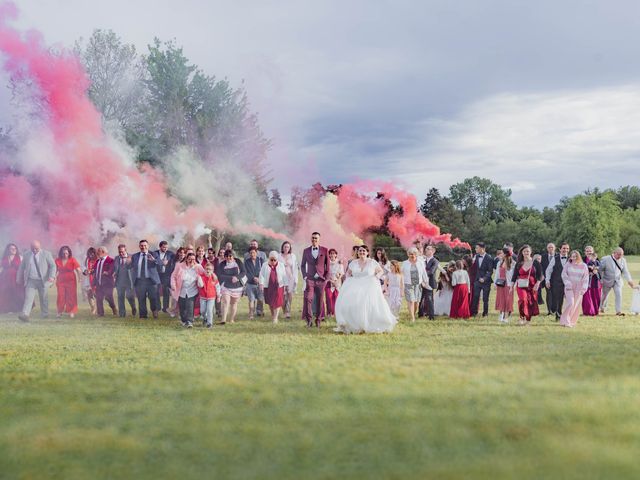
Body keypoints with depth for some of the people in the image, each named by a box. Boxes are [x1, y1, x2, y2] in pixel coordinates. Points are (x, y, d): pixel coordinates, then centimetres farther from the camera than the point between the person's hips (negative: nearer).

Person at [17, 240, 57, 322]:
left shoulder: (46, 254, -1)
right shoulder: (27, 255, 7)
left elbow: (53, 266, -2)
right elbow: (21, 267, 14)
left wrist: (52, 276, -17)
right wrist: (20, 279, 12)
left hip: (43, 281, -1)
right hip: (30, 281, 1)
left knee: (43, 298, 10)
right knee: (28, 297, -12)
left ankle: (45, 314, 27)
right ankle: (25, 315, -22)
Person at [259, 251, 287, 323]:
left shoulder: (281, 265, 6)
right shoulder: (265, 265, 4)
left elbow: (284, 276, 7)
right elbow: (261, 275, 1)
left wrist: (285, 286, 4)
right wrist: (261, 284, -10)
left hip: (278, 287, -1)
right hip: (268, 287, 1)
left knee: (277, 302, -9)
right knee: (270, 302, 8)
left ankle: (275, 317, -6)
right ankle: (272, 315, 27)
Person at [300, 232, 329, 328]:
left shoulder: (324, 250, 5)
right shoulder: (306, 251, 9)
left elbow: (327, 265, 8)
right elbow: (302, 265, 16)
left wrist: (326, 277, 2)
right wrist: (304, 276, 5)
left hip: (321, 279, 0)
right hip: (310, 279, 0)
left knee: (319, 300, 1)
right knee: (308, 298, -13)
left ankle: (318, 320, 10)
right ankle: (308, 320, -7)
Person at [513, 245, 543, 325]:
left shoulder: (535, 263, 2)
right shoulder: (519, 263, 8)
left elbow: (540, 275, 1)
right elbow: (514, 275, 11)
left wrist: (537, 284, -10)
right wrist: (512, 286, 6)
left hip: (532, 286, 0)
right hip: (521, 285, 0)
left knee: (531, 303, 2)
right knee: (523, 299, -23)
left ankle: (527, 320, 16)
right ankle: (522, 317, -17)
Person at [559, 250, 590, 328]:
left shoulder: (583, 266, 2)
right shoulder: (568, 265, 2)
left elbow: (585, 278, 2)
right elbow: (564, 275, 1)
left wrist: (583, 288, -6)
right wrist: (568, 284, -11)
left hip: (578, 288, 2)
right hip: (569, 287, -2)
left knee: (576, 305, 2)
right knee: (570, 303, -16)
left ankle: (572, 321, 12)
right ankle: (565, 321, -12)